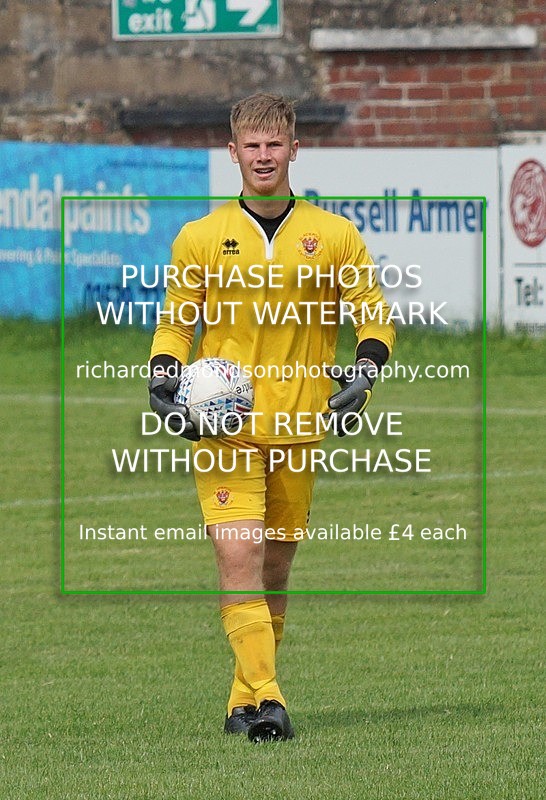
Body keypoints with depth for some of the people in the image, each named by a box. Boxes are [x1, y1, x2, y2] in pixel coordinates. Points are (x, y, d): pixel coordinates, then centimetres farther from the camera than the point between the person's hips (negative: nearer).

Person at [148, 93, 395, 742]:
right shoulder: (200, 238, 4)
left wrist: (362, 375, -5)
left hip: (299, 426, 2)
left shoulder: (333, 236, 5)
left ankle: (246, 700, 21)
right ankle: (263, 698, -21)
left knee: (275, 568, 8)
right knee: (239, 558, -16)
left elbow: (375, 315, 11)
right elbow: (174, 323, 13)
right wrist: (165, 383, -3)